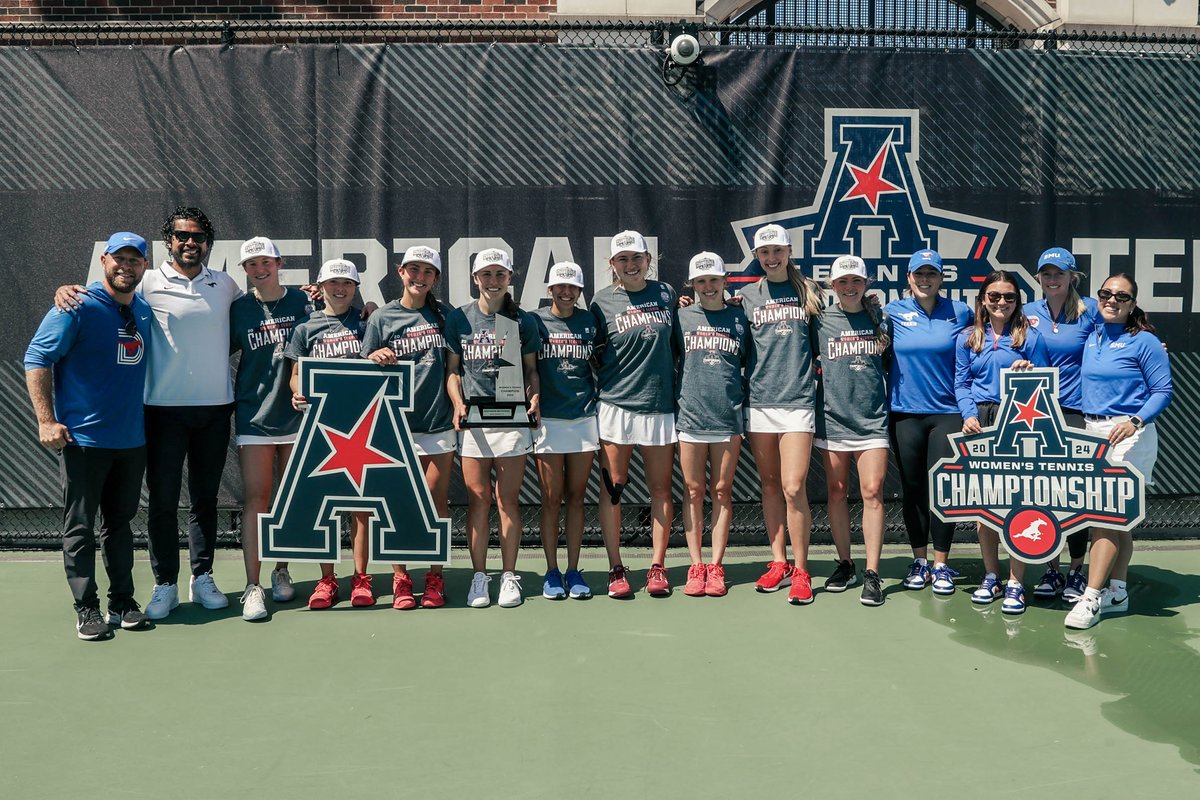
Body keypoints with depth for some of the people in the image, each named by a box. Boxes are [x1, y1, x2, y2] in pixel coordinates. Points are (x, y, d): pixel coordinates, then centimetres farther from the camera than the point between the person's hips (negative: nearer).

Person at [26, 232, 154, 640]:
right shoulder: (78, 308, -9)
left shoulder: (145, 312, 8)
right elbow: (36, 359, -10)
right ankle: (87, 609, 11)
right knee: (79, 527, 2)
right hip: (83, 438, -5)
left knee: (120, 522, 14)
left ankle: (122, 601, 23)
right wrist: (47, 420, -16)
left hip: (132, 439, 6)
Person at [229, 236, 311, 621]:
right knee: (255, 499, -4)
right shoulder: (239, 308, 3)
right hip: (254, 417, 0)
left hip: (296, 414, 1)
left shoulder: (302, 301, 2)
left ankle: (281, 572, 24)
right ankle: (253, 587, -1)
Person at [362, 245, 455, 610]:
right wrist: (376, 356, -12)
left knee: (437, 504, 3)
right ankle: (400, 579, 13)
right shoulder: (381, 318, 4)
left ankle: (435, 577, 14)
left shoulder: (443, 316, 8)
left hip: (440, 424, 1)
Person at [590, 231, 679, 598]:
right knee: (612, 489, 0)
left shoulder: (666, 293, 8)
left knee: (661, 489, 5)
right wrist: (602, 382, 0)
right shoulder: (602, 302, 2)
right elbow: (592, 355, 8)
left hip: (661, 406, 2)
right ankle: (616, 569, 9)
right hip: (615, 406, -2)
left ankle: (657, 567, 15)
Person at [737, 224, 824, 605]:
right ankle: (779, 563, 20)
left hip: (798, 400, -2)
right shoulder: (746, 296, 10)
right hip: (758, 399, 2)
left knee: (793, 488, -8)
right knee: (770, 485, 9)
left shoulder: (809, 291, 8)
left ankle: (800, 570, 3)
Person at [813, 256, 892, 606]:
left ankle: (872, 574, -4)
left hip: (871, 420, -1)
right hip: (831, 418, 1)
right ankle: (845, 565, 21)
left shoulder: (881, 318, 6)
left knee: (873, 492, -8)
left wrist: (894, 403, 10)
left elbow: (893, 364, 15)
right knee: (836, 492, 7)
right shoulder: (821, 321, 3)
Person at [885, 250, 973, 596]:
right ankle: (919, 560, 21)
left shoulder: (959, 312, 2)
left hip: (947, 412, -1)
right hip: (905, 413, 1)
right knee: (912, 488, 7)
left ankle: (941, 564, 11)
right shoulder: (894, 312, 2)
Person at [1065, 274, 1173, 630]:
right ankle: (1117, 592, 18)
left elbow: (1163, 391, -7)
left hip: (1127, 434, -6)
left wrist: (1135, 421, -21)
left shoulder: (1144, 342, -5)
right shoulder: (1092, 339, 12)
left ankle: (1092, 597, -11)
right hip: (1092, 432, 6)